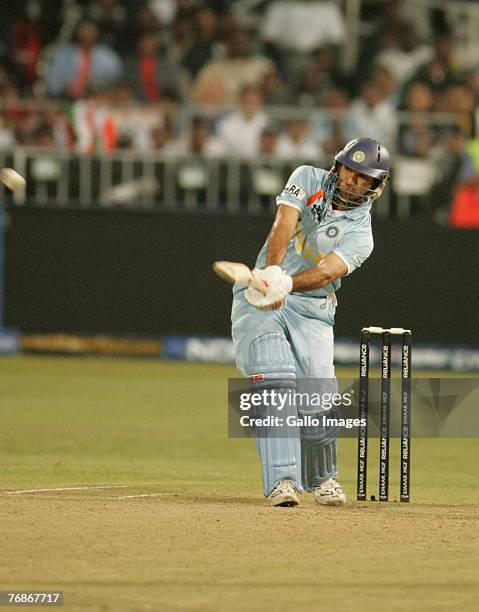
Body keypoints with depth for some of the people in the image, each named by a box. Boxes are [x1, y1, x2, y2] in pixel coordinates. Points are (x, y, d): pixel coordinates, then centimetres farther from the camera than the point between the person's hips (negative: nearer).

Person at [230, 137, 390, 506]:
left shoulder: (360, 234, -4)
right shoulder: (308, 179, 1)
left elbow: (327, 271, -22)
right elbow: (284, 226, -16)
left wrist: (286, 284, -42)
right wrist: (271, 273, -34)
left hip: (311, 309, 1)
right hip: (259, 299, 0)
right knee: (275, 383, -20)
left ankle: (322, 477, 21)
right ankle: (283, 480, -26)